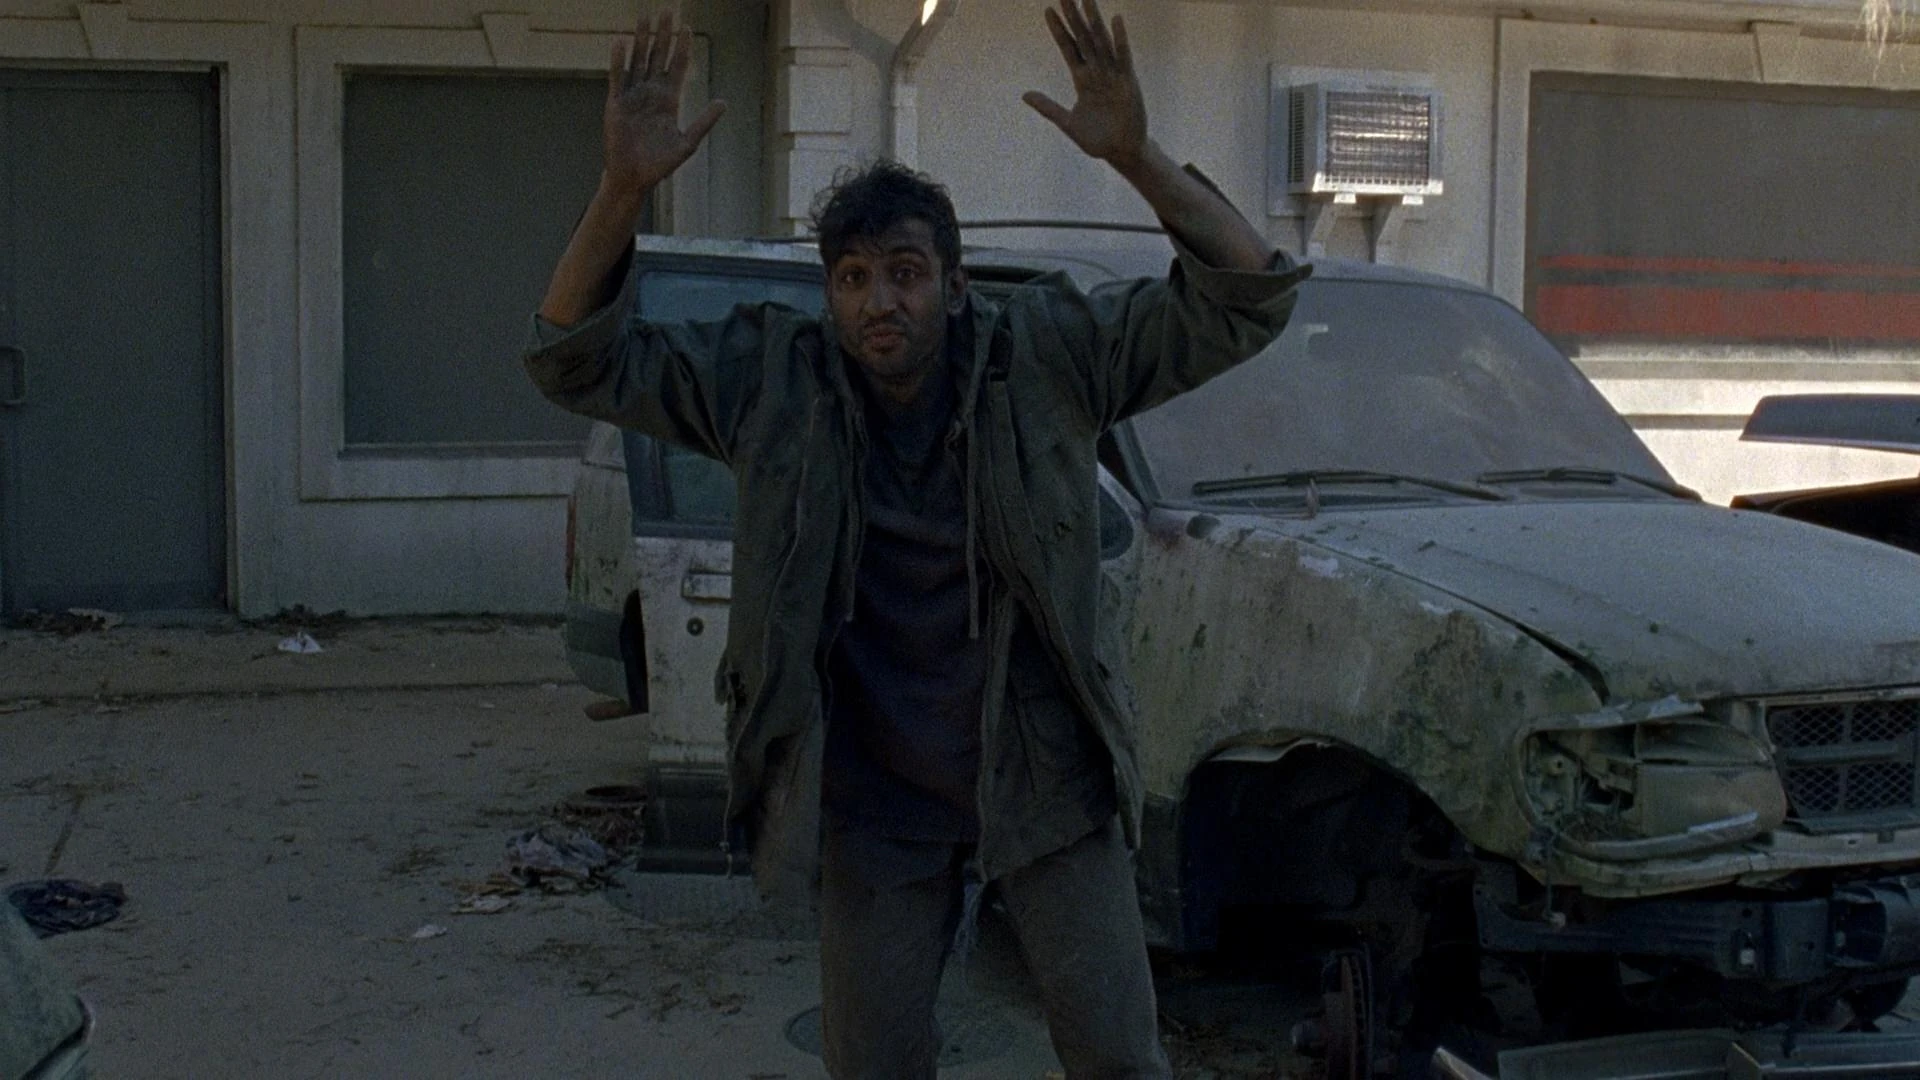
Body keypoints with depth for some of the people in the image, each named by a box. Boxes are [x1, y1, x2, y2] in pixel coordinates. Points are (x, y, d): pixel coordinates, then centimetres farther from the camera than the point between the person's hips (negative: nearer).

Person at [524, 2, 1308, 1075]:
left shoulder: (1047, 355, -9)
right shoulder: (771, 381, -5)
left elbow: (1248, 300, -15)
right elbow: (578, 361, -7)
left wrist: (1140, 158, -31)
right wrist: (624, 189, -23)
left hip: (1046, 776, -1)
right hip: (872, 803, 2)